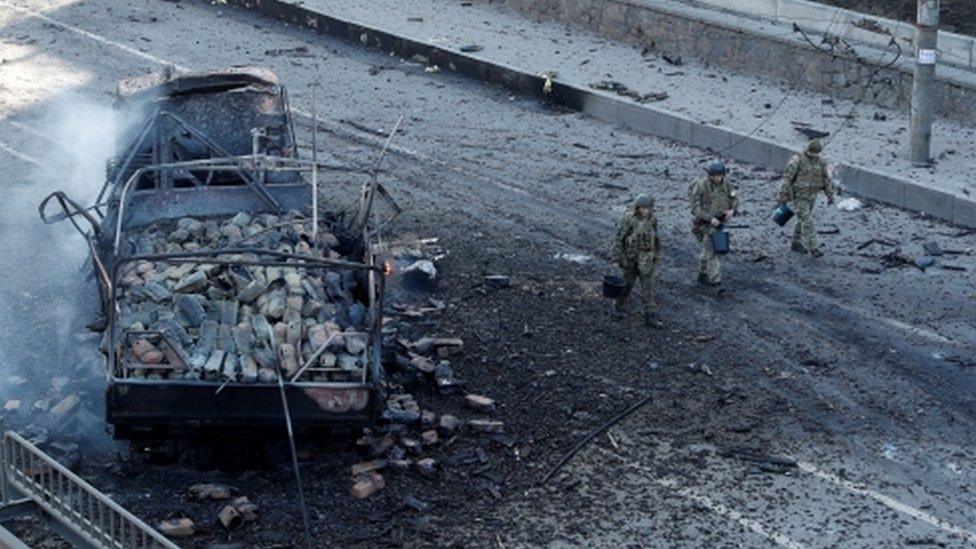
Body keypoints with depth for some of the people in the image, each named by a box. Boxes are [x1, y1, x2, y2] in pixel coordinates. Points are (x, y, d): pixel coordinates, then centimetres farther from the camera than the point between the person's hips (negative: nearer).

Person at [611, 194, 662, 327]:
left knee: (648, 287, 0)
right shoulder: (628, 219, -17)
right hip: (631, 256, -3)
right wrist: (616, 258, -12)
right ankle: (620, 304, 42)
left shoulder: (651, 220, -2)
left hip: (646, 259, 3)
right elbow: (618, 239, -13)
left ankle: (649, 316, 4)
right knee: (628, 283, 15)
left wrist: (655, 255, 17)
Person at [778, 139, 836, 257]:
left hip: (811, 195, 7)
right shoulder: (797, 160, -20)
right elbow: (787, 178, -20)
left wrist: (830, 195, 4)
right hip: (799, 196, -7)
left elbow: (826, 179, 7)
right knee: (807, 222, -9)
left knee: (803, 220, 16)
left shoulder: (820, 161, 0)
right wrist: (783, 196, -21)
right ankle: (813, 248, -6)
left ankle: (796, 244, 31)